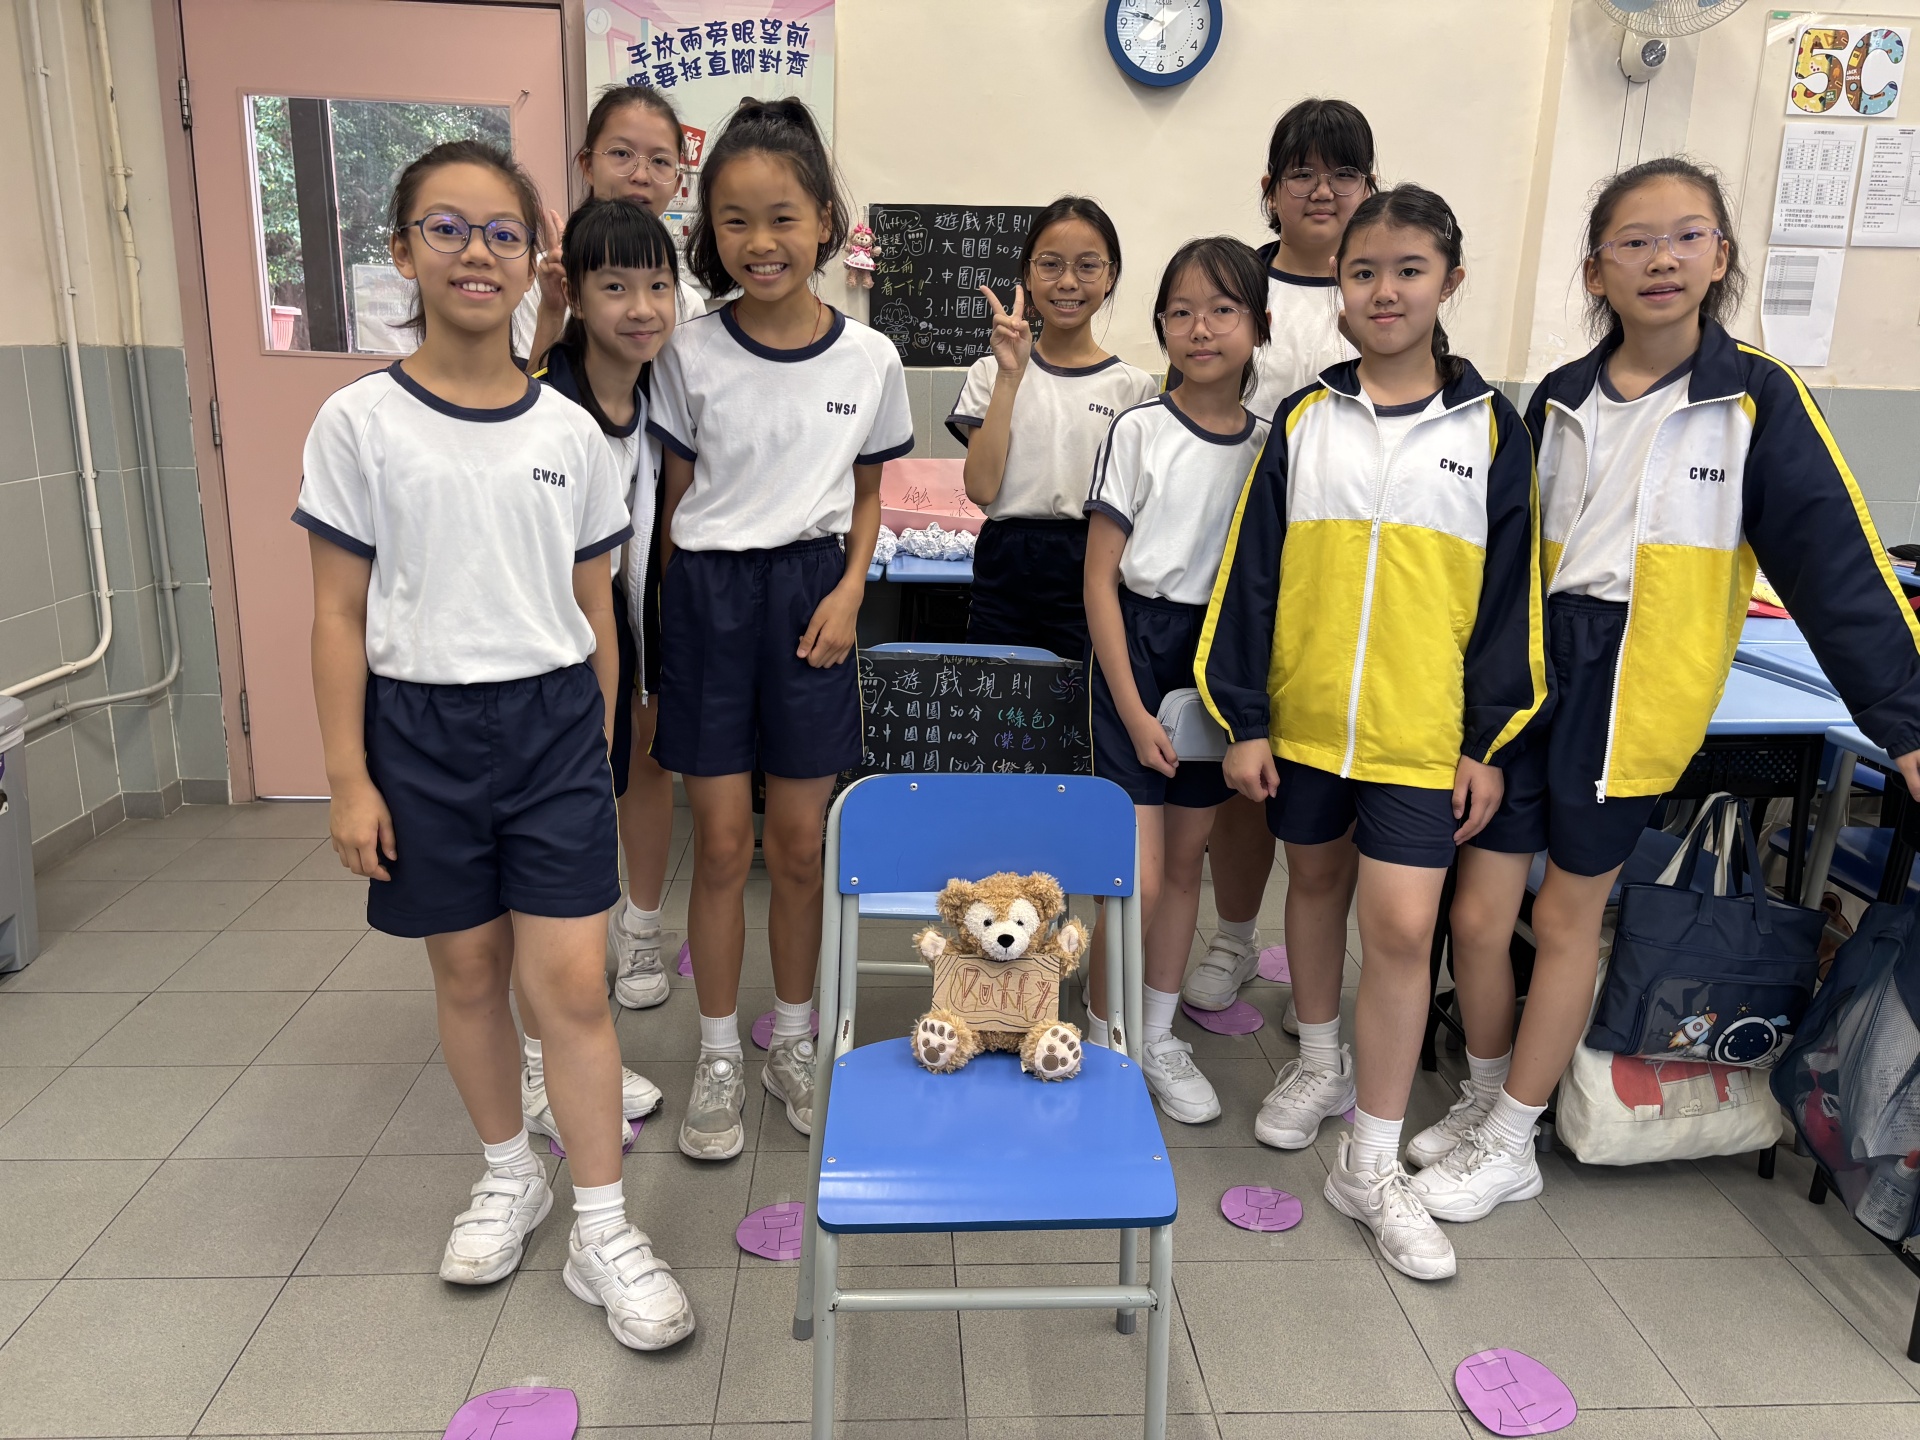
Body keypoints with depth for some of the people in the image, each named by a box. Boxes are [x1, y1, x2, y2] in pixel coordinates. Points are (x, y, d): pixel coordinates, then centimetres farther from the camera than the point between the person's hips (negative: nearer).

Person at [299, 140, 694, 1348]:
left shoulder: (569, 430, 3)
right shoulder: (359, 422, -2)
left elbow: (593, 608, 7)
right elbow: (341, 615, -2)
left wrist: (598, 745, 8)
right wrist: (349, 779, -5)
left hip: (554, 720, 1)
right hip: (420, 726, 0)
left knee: (571, 980, -1)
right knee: (469, 971, 13)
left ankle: (602, 1228, 12)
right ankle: (511, 1171, 36)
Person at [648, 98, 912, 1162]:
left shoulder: (869, 360, -1)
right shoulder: (691, 355, -3)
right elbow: (676, 496, 4)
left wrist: (848, 592, -5)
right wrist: (685, 609, 0)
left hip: (811, 595, 1)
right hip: (709, 595, 0)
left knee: (800, 841, 7)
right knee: (721, 842, 4)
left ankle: (793, 1036, 28)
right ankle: (718, 1054, 22)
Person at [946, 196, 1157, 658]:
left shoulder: (1133, 386, 3)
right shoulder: (994, 371, 4)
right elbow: (981, 487, -9)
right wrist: (1011, 376, -12)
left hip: (1092, 572, 0)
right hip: (1003, 572, 1)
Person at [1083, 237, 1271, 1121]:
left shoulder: (1272, 442, 4)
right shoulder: (1139, 431, -7)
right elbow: (1099, 578, -9)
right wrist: (1134, 711, -12)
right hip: (1138, 648, -4)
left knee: (1187, 858, 13)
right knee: (1140, 876, -6)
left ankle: (1157, 1036, 30)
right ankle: (1100, 1038, 17)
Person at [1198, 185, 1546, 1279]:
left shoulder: (1491, 429, 0)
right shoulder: (1304, 420, 2)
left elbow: (1511, 595, 2)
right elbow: (1252, 574, 2)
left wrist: (1493, 740, -1)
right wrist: (1244, 719, -1)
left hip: (1423, 730, -2)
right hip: (1303, 717, 2)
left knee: (1403, 927, -4)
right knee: (1314, 882, 17)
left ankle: (1373, 1166, 11)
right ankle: (1322, 1061, 42)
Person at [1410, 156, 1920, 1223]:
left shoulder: (1756, 398, -4)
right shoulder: (1560, 400, 7)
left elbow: (1833, 557, -6)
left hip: (1635, 694, -3)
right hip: (1529, 669, 3)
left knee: (1567, 917, 8)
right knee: (1480, 912, 5)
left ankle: (1511, 1143, 25)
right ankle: (1486, 1099, 31)